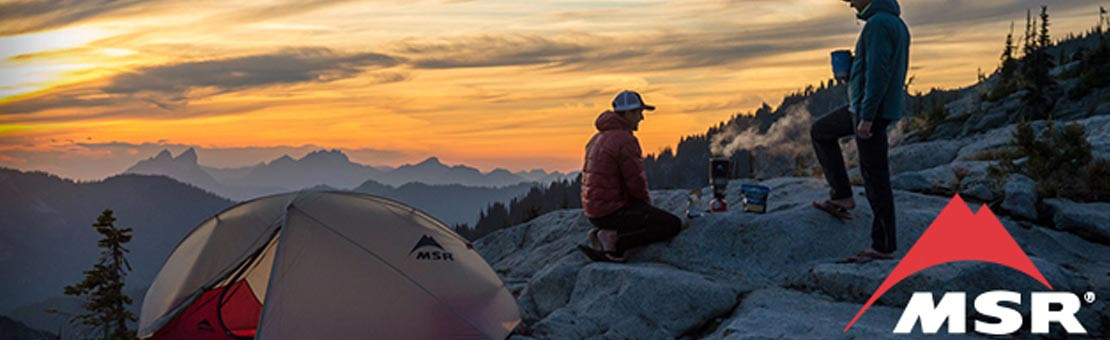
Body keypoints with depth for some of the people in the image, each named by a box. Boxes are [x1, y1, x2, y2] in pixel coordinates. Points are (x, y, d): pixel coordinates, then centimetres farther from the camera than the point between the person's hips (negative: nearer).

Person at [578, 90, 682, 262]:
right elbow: (636, 182, -16)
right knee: (673, 224, -8)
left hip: (594, 209, 10)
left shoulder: (598, 137, 14)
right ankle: (616, 241, -13)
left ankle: (600, 235, 9)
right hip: (612, 210, -9)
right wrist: (647, 204, 5)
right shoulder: (625, 140, -16)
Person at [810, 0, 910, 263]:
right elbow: (892, 70, 20)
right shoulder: (895, 22, 14)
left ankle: (884, 246, 5)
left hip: (871, 109, -11)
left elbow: (877, 73, -24)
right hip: (864, 107, 11)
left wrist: (866, 117, -24)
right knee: (820, 131, 23)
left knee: (875, 177, -4)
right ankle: (841, 196, 18)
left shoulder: (878, 23, -17)